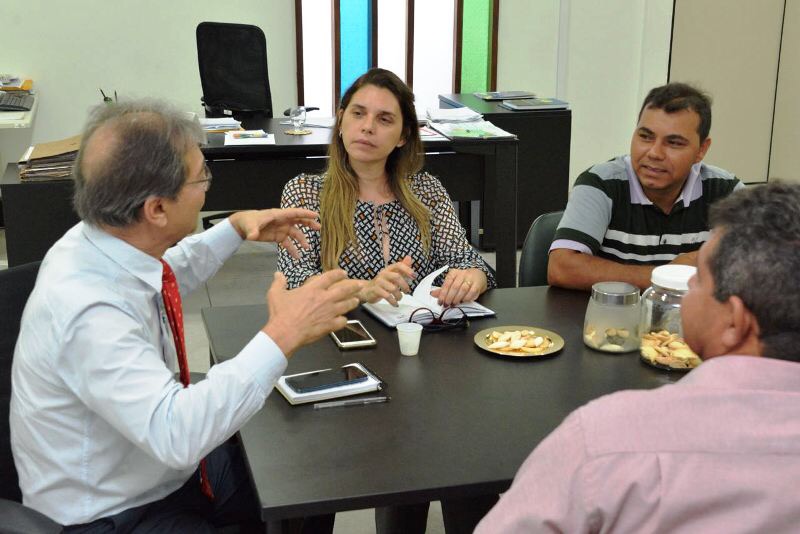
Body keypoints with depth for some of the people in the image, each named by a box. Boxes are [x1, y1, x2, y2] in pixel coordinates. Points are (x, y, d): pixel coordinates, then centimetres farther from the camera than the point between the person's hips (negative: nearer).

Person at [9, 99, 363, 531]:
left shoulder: (102, 239, -8)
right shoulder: (88, 313, -34)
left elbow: (166, 273, 16)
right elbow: (175, 434, -41)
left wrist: (237, 227, 4)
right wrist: (281, 337, -40)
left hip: (164, 462, 8)